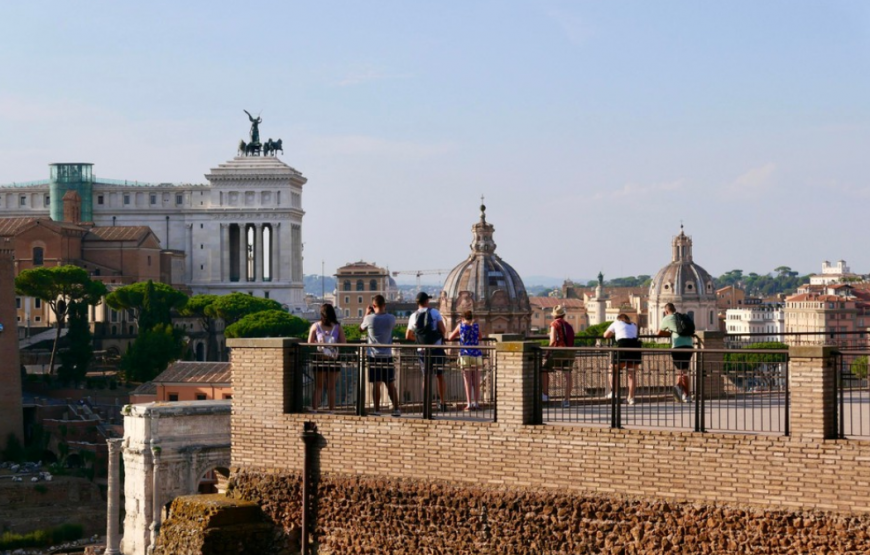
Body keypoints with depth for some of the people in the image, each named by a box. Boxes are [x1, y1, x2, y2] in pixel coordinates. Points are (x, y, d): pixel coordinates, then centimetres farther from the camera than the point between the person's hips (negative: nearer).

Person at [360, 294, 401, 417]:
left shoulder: (370, 318, -10)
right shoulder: (391, 318, -5)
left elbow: (361, 328, 9)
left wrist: (367, 314, 18)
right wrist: (384, 311, 19)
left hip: (373, 356, -2)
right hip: (387, 356, 2)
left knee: (376, 384, 1)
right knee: (391, 384, 10)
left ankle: (377, 410, 0)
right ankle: (396, 409, 8)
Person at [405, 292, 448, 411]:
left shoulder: (413, 316, 3)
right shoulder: (434, 313, -5)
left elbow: (408, 336, 6)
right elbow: (443, 329, -9)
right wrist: (442, 337, 12)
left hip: (423, 350, 2)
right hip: (437, 348, -2)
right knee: (440, 376, 6)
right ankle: (443, 403, 5)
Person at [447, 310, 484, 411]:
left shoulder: (460, 325, 4)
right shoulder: (476, 326, 6)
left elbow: (450, 337, 14)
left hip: (465, 355, -1)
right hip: (477, 356, 1)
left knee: (467, 382, 0)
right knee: (476, 382, 5)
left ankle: (469, 404, -5)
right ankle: (476, 403, 4)